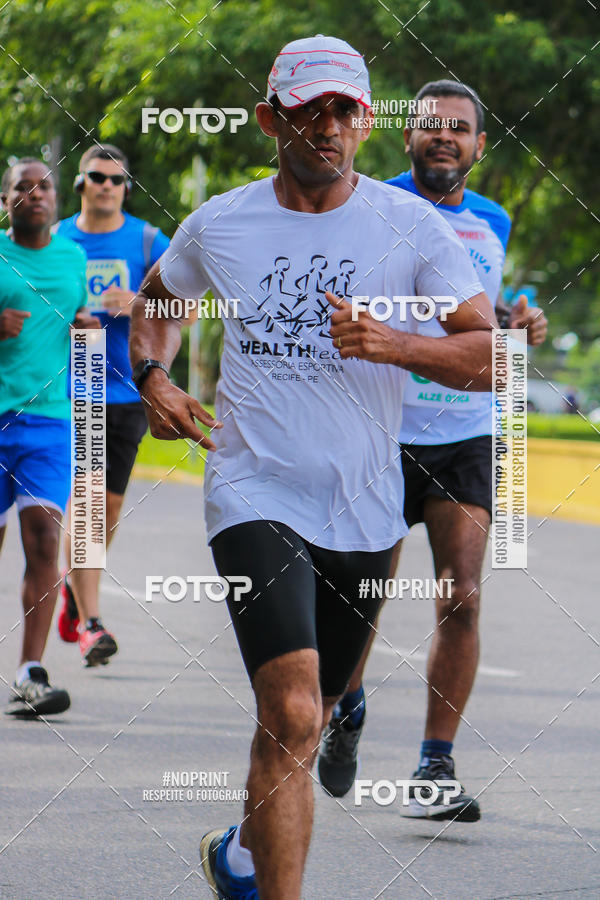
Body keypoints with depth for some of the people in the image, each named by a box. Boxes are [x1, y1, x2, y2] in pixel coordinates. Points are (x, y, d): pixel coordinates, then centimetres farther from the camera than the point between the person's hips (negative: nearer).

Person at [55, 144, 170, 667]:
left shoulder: (147, 242, 3)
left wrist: (139, 304, -20)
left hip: (126, 391, 1)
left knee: (110, 507, 8)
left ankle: (76, 584, 35)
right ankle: (88, 623, -13)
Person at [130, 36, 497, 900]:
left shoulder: (412, 227, -2)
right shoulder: (218, 224, 3)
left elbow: (489, 355, -6)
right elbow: (158, 299, 24)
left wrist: (393, 344, -23)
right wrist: (153, 375, 4)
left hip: (362, 512, 2)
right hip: (254, 497, -2)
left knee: (300, 724, 16)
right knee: (292, 712, -21)